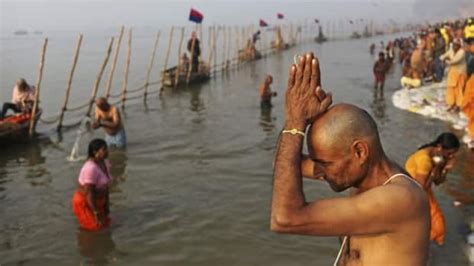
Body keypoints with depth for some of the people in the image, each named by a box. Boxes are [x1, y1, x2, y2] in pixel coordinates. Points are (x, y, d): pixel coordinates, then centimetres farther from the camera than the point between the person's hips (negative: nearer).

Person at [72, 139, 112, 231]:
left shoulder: (105, 163, -2)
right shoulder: (91, 168, -30)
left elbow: (105, 186, 7)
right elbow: (89, 193, -28)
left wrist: (106, 205, 12)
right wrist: (96, 213, -24)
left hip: (96, 201, 9)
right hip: (84, 203, -9)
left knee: (106, 224, 15)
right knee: (98, 228, -5)